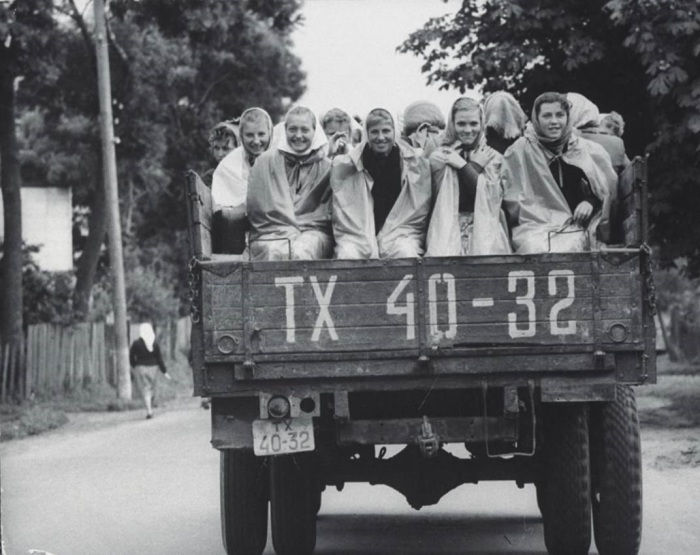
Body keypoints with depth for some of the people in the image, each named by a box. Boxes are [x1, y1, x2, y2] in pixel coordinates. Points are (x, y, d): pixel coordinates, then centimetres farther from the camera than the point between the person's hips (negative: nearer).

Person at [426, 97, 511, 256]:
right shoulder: (439, 158, 9)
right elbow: (447, 200, -3)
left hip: (485, 229, 1)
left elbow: (491, 196, -2)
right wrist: (476, 166, -1)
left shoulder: (492, 158, 13)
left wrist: (463, 165, -2)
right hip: (449, 229, -1)